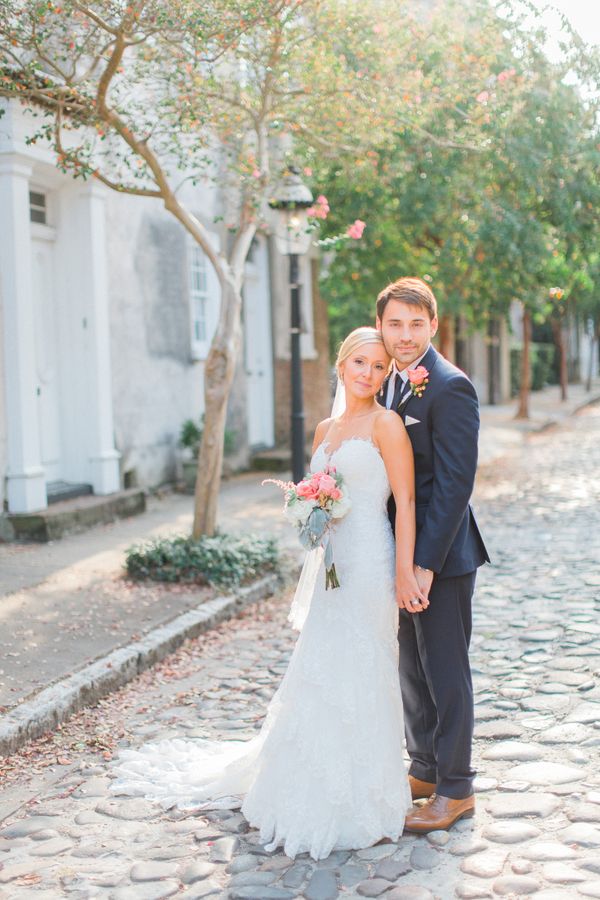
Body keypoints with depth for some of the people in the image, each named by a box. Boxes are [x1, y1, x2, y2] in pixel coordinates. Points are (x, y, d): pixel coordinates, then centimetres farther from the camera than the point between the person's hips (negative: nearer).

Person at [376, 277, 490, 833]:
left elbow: (455, 483, -19)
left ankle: (455, 790, 15)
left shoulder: (450, 388, -15)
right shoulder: (391, 384, 11)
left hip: (440, 556, -8)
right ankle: (425, 769, 32)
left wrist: (427, 563, -20)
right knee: (412, 669, 17)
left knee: (446, 672, 2)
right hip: (402, 552, 8)